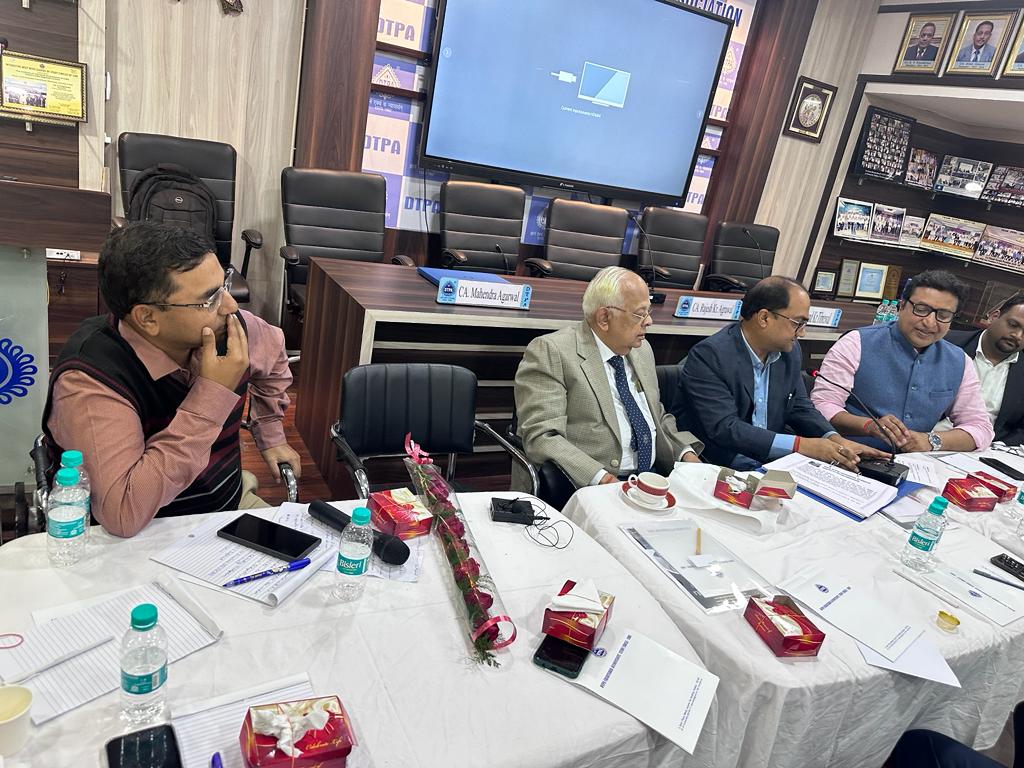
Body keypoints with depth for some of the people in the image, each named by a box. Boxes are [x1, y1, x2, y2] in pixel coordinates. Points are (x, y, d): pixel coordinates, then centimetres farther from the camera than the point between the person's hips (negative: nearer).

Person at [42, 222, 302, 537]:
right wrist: (212, 394, -33)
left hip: (231, 503, 6)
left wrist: (271, 437, 13)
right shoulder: (89, 379, -25)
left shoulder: (229, 329, -9)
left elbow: (273, 353, 15)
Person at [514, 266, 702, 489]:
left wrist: (685, 453, 4)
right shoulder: (550, 352, -9)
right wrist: (600, 479, -28)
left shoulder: (642, 350, 15)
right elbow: (542, 437, -17)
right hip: (585, 488, -7)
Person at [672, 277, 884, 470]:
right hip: (719, 468, -7)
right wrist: (800, 445, -25)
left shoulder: (790, 351, 5)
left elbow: (800, 407, 15)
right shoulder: (708, 356, -18)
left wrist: (836, 440, -5)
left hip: (771, 462, 7)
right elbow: (724, 428, -24)